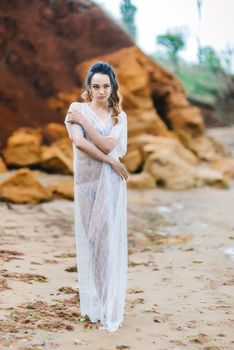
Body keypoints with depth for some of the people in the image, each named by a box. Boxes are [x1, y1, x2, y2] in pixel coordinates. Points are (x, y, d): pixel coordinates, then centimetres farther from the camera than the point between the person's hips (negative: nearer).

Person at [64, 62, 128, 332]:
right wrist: (111, 161, -11)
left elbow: (108, 145, -8)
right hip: (87, 181, -1)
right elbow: (79, 142, -13)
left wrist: (84, 121, -10)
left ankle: (110, 306, 6)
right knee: (88, 237, 4)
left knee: (110, 240, 0)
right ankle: (92, 302, 17)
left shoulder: (119, 116, 7)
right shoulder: (77, 109, 1)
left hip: (111, 184, 1)